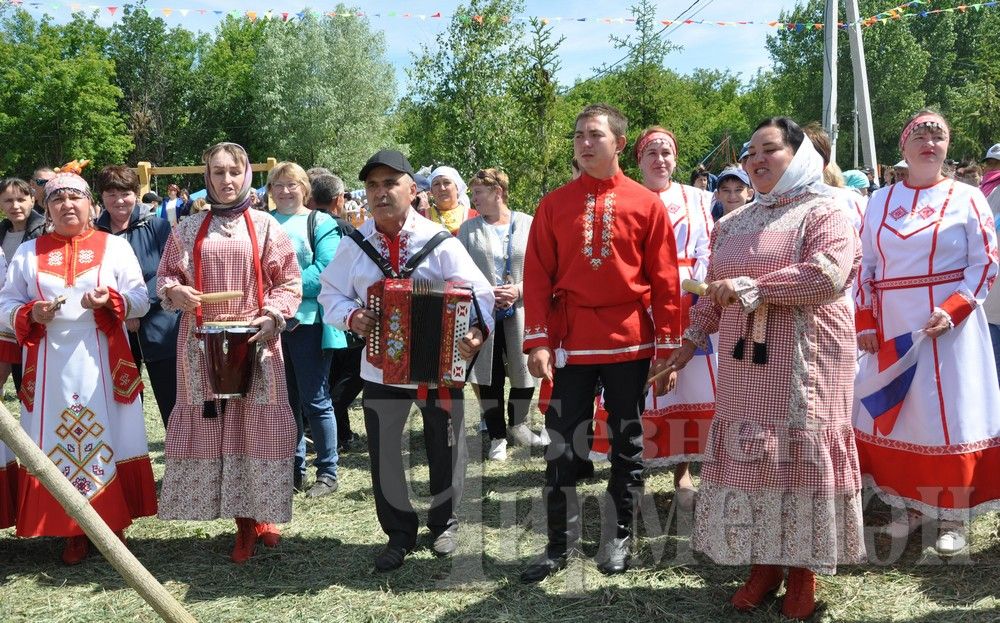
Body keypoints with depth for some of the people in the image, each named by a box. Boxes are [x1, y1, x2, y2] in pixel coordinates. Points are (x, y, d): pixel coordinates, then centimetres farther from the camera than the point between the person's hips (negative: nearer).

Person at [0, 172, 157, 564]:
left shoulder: (115, 246, 6)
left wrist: (112, 300, -17)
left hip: (102, 359, -1)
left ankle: (113, 522, 13)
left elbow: (141, 299, 2)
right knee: (56, 444, 1)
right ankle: (74, 531, 11)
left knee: (108, 438, 1)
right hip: (50, 363, 1)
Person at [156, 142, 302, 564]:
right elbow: (166, 275, 12)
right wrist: (174, 291, -10)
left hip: (254, 341, -1)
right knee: (211, 426, 1)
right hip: (203, 342, 2)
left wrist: (272, 316, -12)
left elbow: (290, 283, 3)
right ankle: (244, 524, 12)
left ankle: (261, 514, 15)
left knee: (258, 426, -1)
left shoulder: (266, 227, 3)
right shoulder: (188, 230, 8)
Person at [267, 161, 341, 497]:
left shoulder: (320, 223, -1)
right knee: (285, 400, 12)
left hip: (307, 321, -5)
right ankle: (293, 469, 22)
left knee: (315, 400, -1)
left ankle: (327, 472, 8)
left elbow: (326, 270, -12)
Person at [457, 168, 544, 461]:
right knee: (489, 376, 4)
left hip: (520, 313, 0)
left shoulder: (528, 225, 0)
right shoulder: (469, 228, 4)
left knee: (524, 371, 7)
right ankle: (498, 437, 17)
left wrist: (520, 289, -15)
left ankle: (518, 425, 32)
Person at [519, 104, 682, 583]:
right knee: (562, 444, 3)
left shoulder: (647, 204, 0)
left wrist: (666, 349, -3)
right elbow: (537, 277, 1)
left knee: (626, 442, 9)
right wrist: (537, 342, -7)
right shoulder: (554, 205, 3)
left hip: (630, 344, 0)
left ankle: (619, 538, 23)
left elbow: (664, 282, 0)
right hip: (571, 344, 1)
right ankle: (559, 544, 14)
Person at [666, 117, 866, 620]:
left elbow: (828, 273, -20)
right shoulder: (731, 225, 18)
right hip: (745, 365, 5)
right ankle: (763, 563, 15)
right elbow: (713, 295, 24)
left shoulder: (824, 213, -2)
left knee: (800, 455, -3)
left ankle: (802, 570, 10)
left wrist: (749, 287, -18)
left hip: (805, 362, -5)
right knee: (748, 458, 4)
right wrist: (689, 342, 19)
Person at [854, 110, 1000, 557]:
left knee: (948, 418, -1)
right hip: (891, 330, 4)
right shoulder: (880, 201, 10)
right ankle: (910, 505, 22)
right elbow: (864, 265, 11)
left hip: (947, 328, -3)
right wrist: (865, 322, 2)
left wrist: (953, 310, -16)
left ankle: (953, 516, 10)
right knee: (891, 416, 7)